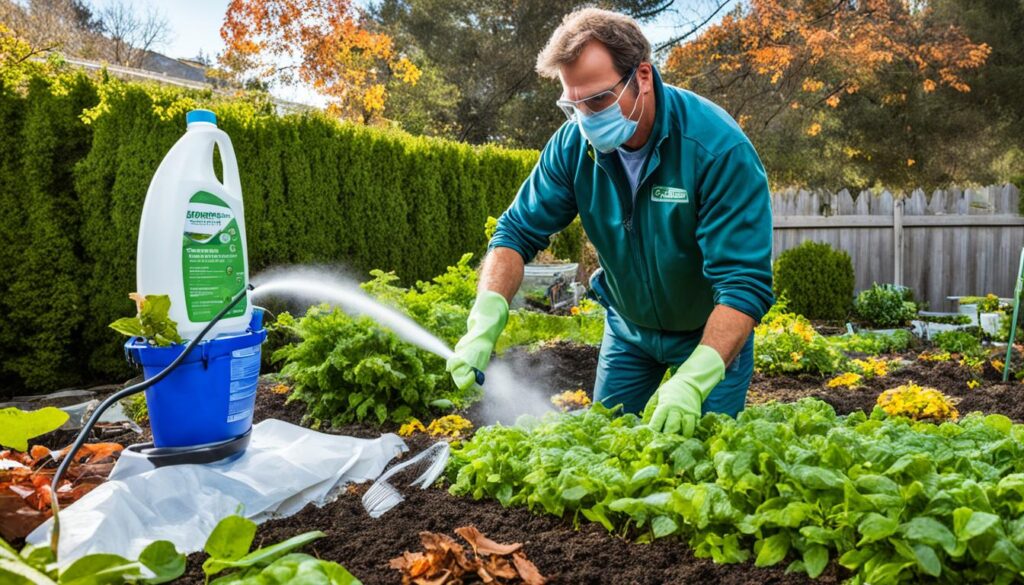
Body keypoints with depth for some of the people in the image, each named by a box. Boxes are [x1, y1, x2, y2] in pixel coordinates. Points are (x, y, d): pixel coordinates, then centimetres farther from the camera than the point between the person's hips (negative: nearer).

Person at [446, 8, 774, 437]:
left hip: (712, 333, -3)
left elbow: (744, 282, -34)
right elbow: (519, 231, -13)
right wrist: (485, 321, -31)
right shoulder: (573, 144, -17)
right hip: (627, 326, 4)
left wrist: (693, 380, -48)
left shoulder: (719, 147, -30)